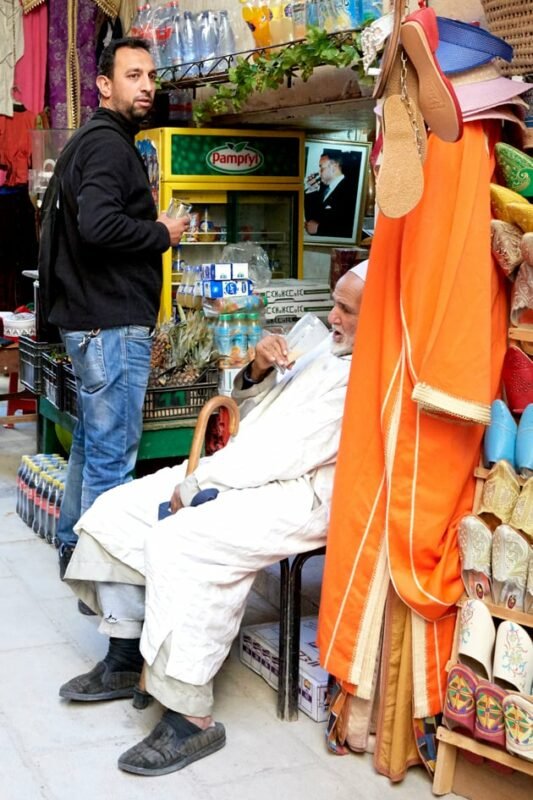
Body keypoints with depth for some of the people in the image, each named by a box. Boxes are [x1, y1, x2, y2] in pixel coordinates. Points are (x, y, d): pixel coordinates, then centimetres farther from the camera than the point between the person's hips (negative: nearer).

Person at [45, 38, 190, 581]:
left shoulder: (98, 141, 19)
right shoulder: (109, 144, -13)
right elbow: (99, 225, -27)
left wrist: (152, 231, 13)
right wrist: (163, 234, -13)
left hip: (91, 319, 11)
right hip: (113, 323, -11)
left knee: (91, 440, 18)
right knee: (112, 452, -5)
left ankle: (73, 548, 30)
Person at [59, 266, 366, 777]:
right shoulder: (326, 350, 16)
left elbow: (289, 453, -22)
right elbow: (253, 418, 22)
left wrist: (196, 482, -15)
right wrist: (258, 372, 0)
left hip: (295, 497, -10)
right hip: (240, 474, 10)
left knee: (176, 541, -32)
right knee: (116, 511, 2)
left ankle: (190, 718, -23)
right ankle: (124, 661, 11)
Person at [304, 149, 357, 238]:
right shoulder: (324, 186, 11)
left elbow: (347, 228, -17)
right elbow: (310, 217, 16)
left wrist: (319, 227, -11)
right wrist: (309, 192, 5)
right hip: (316, 238, 6)